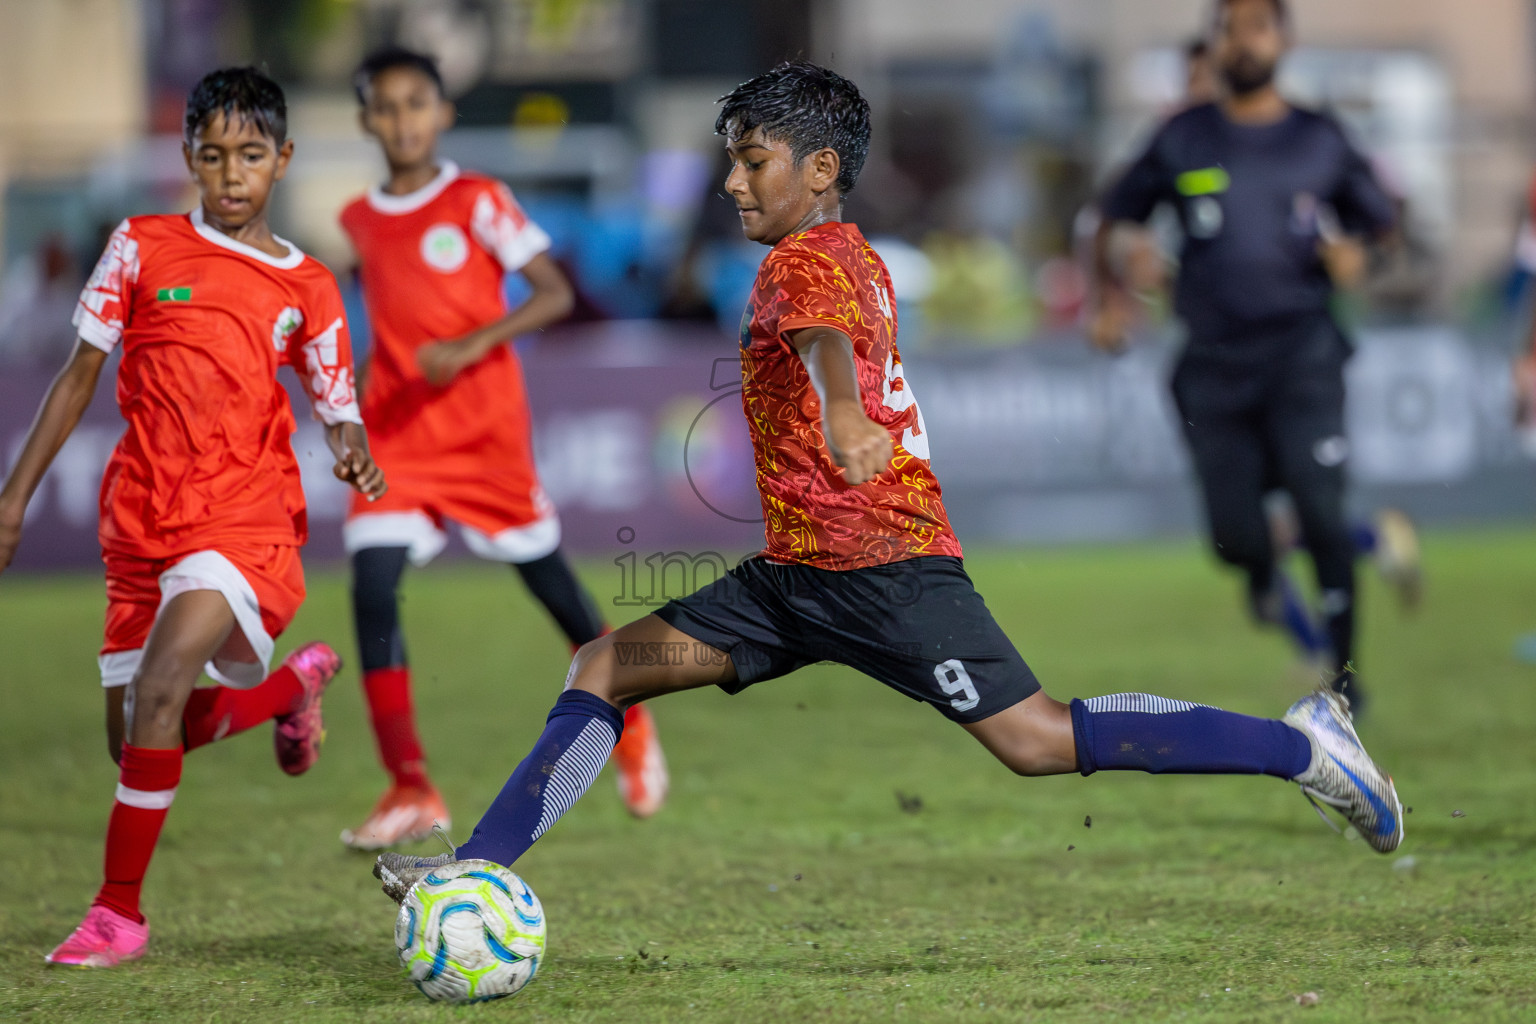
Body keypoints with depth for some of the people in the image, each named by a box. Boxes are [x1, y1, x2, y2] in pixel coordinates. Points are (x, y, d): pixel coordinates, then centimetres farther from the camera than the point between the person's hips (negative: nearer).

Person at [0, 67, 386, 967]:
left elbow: (339, 412, 9)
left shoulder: (305, 287, 5)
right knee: (142, 742, 8)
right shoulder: (142, 249, 7)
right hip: (143, 524, 4)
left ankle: (119, 913, -16)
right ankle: (293, 684, 38)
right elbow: (82, 374, 10)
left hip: (246, 527, -3)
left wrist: (355, 455, -15)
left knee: (160, 688, -26)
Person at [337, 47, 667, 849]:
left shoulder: (477, 201, -5)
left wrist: (472, 345, -22)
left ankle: (631, 727, 34)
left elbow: (554, 294, -9)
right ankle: (410, 789, -12)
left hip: (485, 424, -3)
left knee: (544, 575, 9)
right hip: (397, 437, 3)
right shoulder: (358, 222, 9)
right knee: (372, 587, -14)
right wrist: (359, 397, 11)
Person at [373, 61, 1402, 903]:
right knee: (604, 668, 5)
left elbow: (826, 339, -34)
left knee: (1038, 740, -13)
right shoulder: (853, 256, 17)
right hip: (797, 570, 10)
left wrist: (843, 413, -53)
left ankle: (1304, 744, -6)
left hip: (880, 564, -10)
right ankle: (479, 870, 2)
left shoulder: (806, 259, -11)